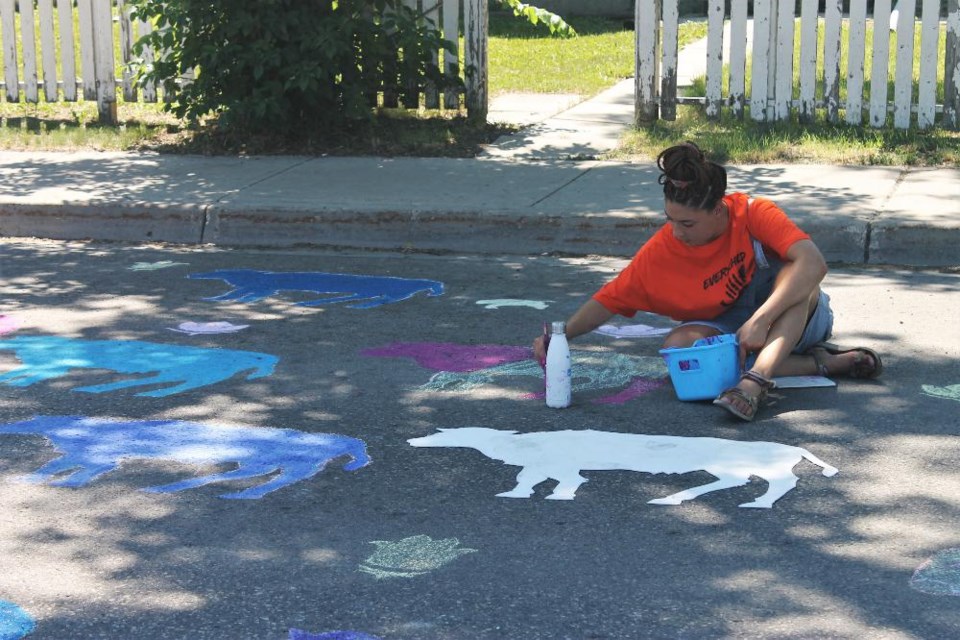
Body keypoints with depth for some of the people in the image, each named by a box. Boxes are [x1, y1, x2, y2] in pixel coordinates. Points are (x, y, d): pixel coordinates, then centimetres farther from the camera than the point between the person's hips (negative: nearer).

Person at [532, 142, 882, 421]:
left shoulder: (752, 214, -23)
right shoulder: (660, 251, -12)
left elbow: (813, 263, -36)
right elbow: (609, 300, -5)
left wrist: (759, 320, -43)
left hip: (795, 319, -3)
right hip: (730, 329, 3)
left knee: (791, 268, -34)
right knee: (678, 345, -30)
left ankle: (755, 380, -47)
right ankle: (820, 364, -24)